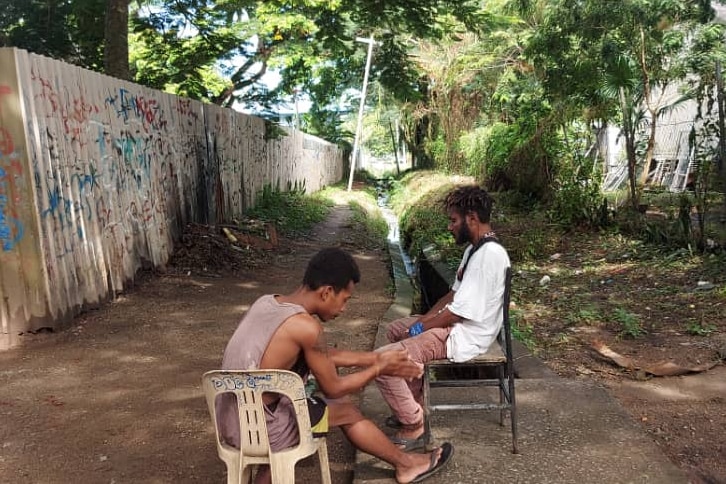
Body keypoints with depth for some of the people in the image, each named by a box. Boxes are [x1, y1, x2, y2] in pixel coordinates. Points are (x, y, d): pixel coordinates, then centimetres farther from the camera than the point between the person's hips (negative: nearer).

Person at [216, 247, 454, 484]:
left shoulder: (267, 302, 2)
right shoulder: (306, 326, -22)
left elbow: (324, 356, 13)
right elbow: (333, 389, -8)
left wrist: (374, 357, 14)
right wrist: (379, 368, 5)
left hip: (231, 421, 7)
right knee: (348, 413, 10)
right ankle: (406, 463, 30)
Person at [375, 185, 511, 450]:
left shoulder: (489, 254, -25)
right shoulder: (476, 248, 8)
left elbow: (460, 311, -25)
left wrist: (422, 326, -11)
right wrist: (423, 319, 4)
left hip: (463, 337, -11)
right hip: (456, 325, 11)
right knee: (395, 329, 27)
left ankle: (413, 426, 0)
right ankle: (414, 403, 29)